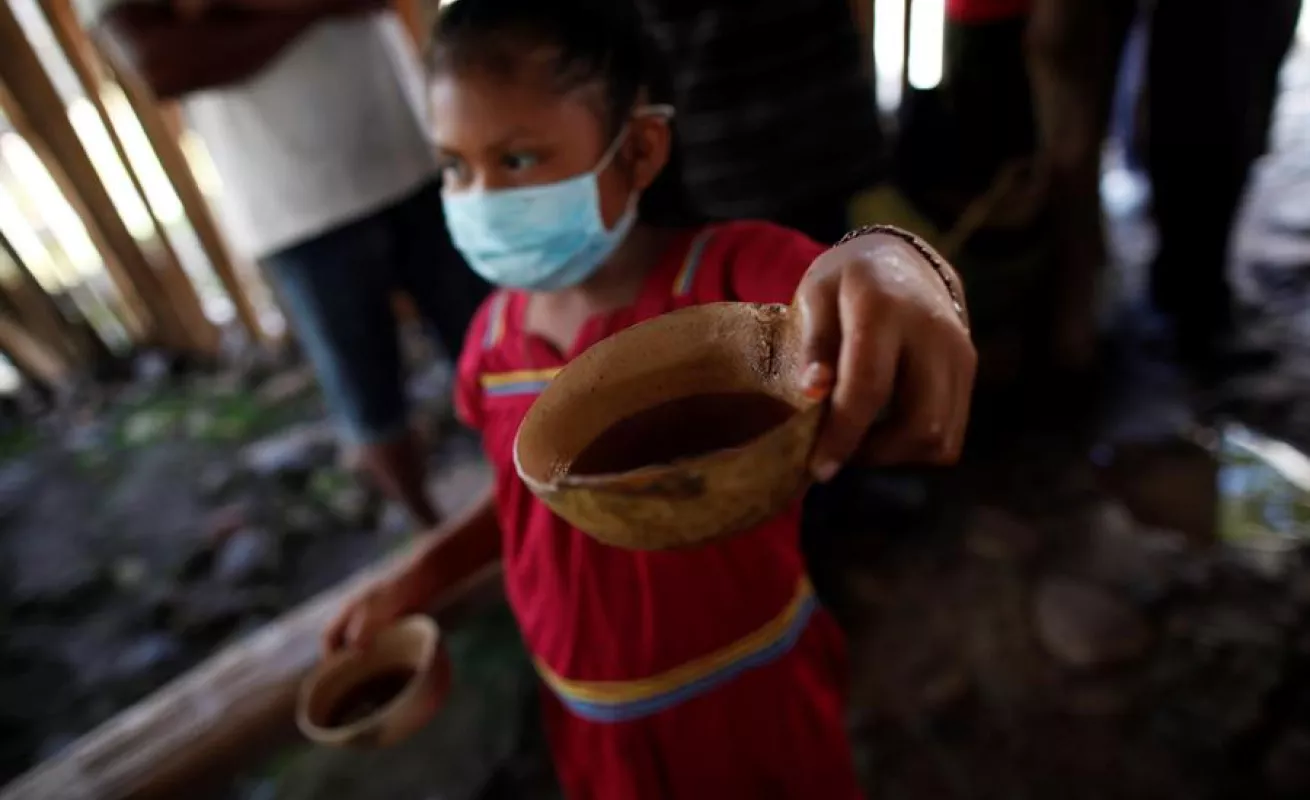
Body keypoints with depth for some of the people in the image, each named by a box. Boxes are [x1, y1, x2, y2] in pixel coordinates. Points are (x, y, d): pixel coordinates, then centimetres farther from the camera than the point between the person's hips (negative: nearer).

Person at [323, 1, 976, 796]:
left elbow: (848, 316, -43)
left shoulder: (730, 272, -23)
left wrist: (895, 265, -64)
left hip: (755, 695, -4)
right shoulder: (495, 334, -6)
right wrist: (420, 576, 5)